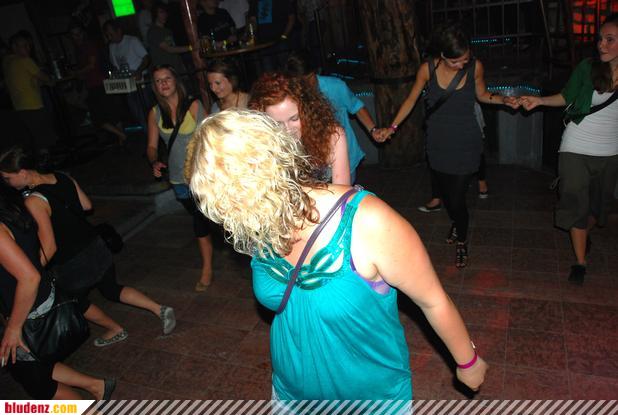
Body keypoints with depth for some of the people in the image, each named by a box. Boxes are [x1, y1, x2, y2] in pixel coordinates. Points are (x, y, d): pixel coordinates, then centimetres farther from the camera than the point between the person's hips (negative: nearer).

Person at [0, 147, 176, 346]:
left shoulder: (33, 201, -25)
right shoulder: (63, 178, -4)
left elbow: (49, 248, -26)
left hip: (72, 264, -6)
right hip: (95, 247, 7)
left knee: (77, 301, 23)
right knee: (112, 289, 24)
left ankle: (115, 330, 38)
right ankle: (160, 309, 13)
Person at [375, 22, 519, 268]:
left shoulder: (475, 67, -11)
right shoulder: (428, 69, -11)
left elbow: (482, 95, 7)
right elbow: (411, 100, 0)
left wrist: (503, 100, -11)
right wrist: (391, 128, -5)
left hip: (466, 144, -2)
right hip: (438, 144, 2)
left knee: (457, 198, -4)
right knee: (446, 192, 18)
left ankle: (462, 240, 26)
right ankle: (455, 223, 52)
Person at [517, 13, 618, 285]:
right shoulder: (587, 67, -11)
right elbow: (566, 97, 1)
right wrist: (539, 100, -11)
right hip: (576, 149, -2)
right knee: (576, 203, -1)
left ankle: (585, 234, 50)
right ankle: (580, 261, 12)